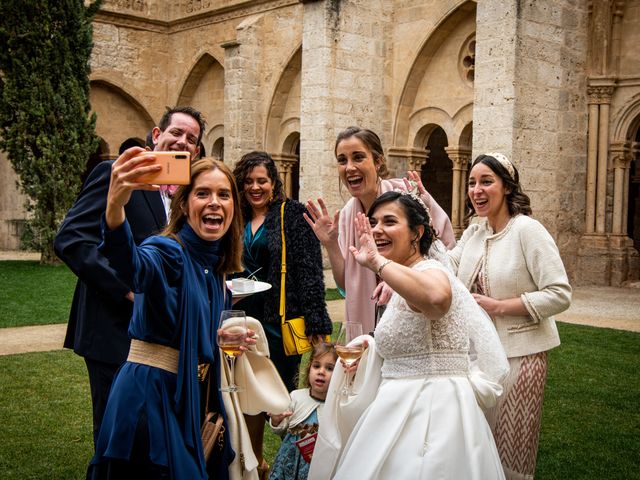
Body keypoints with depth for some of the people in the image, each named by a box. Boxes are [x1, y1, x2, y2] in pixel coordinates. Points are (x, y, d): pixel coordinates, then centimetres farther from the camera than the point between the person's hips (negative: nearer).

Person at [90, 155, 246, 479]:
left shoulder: (216, 266, 9)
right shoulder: (169, 252, -14)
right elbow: (132, 265, -41)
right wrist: (115, 207, -58)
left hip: (191, 399, 8)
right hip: (151, 396, -7)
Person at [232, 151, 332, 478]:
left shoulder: (293, 215, -5)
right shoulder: (238, 220, 11)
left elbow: (309, 269, -11)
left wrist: (314, 319, -16)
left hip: (283, 318, -5)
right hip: (246, 317, 5)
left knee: (282, 391, 4)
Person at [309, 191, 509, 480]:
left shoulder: (430, 272, -17)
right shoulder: (409, 282, 15)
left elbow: (436, 296, -44)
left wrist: (377, 262, -36)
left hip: (429, 415, -9)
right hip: (404, 410, 9)